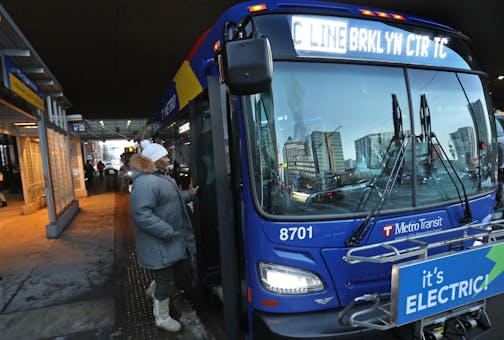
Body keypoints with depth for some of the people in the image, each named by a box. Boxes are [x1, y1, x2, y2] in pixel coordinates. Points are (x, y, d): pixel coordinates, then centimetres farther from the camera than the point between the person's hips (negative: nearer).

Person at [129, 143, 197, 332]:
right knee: (166, 281, 6)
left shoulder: (162, 177, 10)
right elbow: (142, 215, -30)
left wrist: (190, 194, 10)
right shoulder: (145, 183, -25)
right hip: (159, 244, -10)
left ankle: (155, 289, 48)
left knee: (177, 266, 26)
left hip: (174, 239, 10)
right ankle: (162, 318, 28)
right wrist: (167, 231, -28)